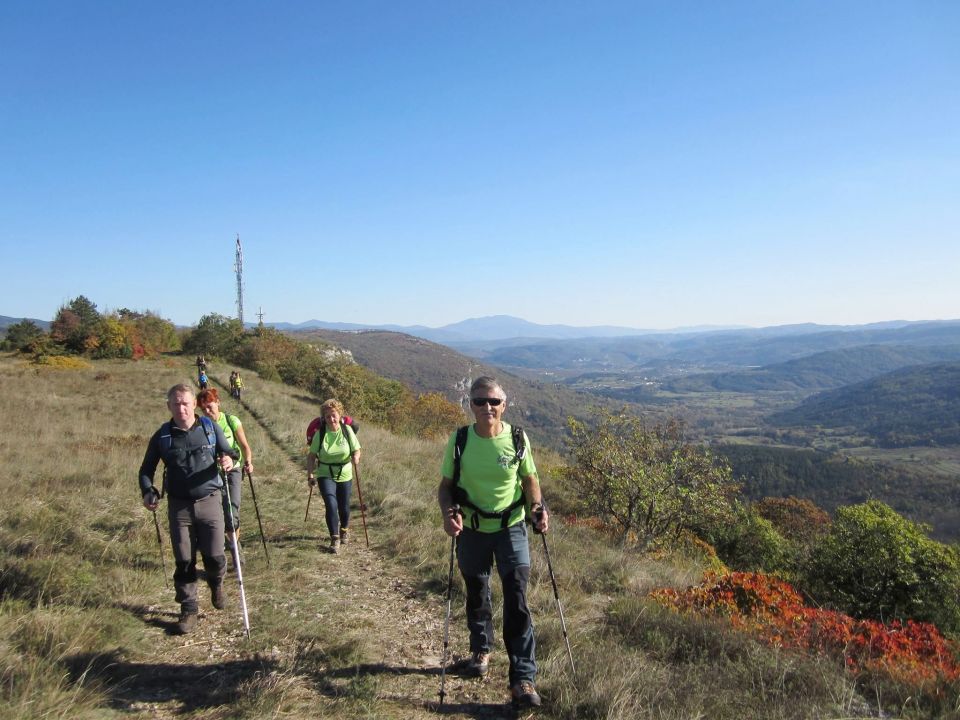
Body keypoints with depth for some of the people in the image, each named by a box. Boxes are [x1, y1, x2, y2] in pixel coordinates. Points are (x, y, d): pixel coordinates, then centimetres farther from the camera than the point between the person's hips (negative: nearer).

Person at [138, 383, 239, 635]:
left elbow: (228, 452, 6)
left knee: (214, 556, 2)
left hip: (209, 501, 0)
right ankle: (188, 610, 19)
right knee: (184, 561, 5)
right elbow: (147, 469, 10)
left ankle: (216, 584, 35)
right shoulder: (162, 436, 0)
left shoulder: (210, 428, -1)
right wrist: (148, 492, -8)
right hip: (179, 505, 1)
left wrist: (229, 459, -19)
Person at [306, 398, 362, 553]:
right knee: (331, 505, -18)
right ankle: (334, 539, -9)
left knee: (344, 507, 13)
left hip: (345, 476, 1)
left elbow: (357, 450, -3)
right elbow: (312, 456, -3)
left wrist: (355, 458, -25)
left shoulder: (347, 430, -7)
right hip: (325, 476, -1)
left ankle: (343, 531, 41)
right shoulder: (320, 434, -8)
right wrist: (310, 475, -9)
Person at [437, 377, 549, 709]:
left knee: (517, 601, -7)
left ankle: (523, 678, 4)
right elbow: (446, 484, -3)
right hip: (472, 530, 1)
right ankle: (481, 649, 45)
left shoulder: (517, 438, -11)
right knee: (477, 595, 19)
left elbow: (529, 479, 2)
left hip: (511, 528, -1)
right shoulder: (459, 439, -11)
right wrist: (448, 512, -22)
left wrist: (537, 507, -17)